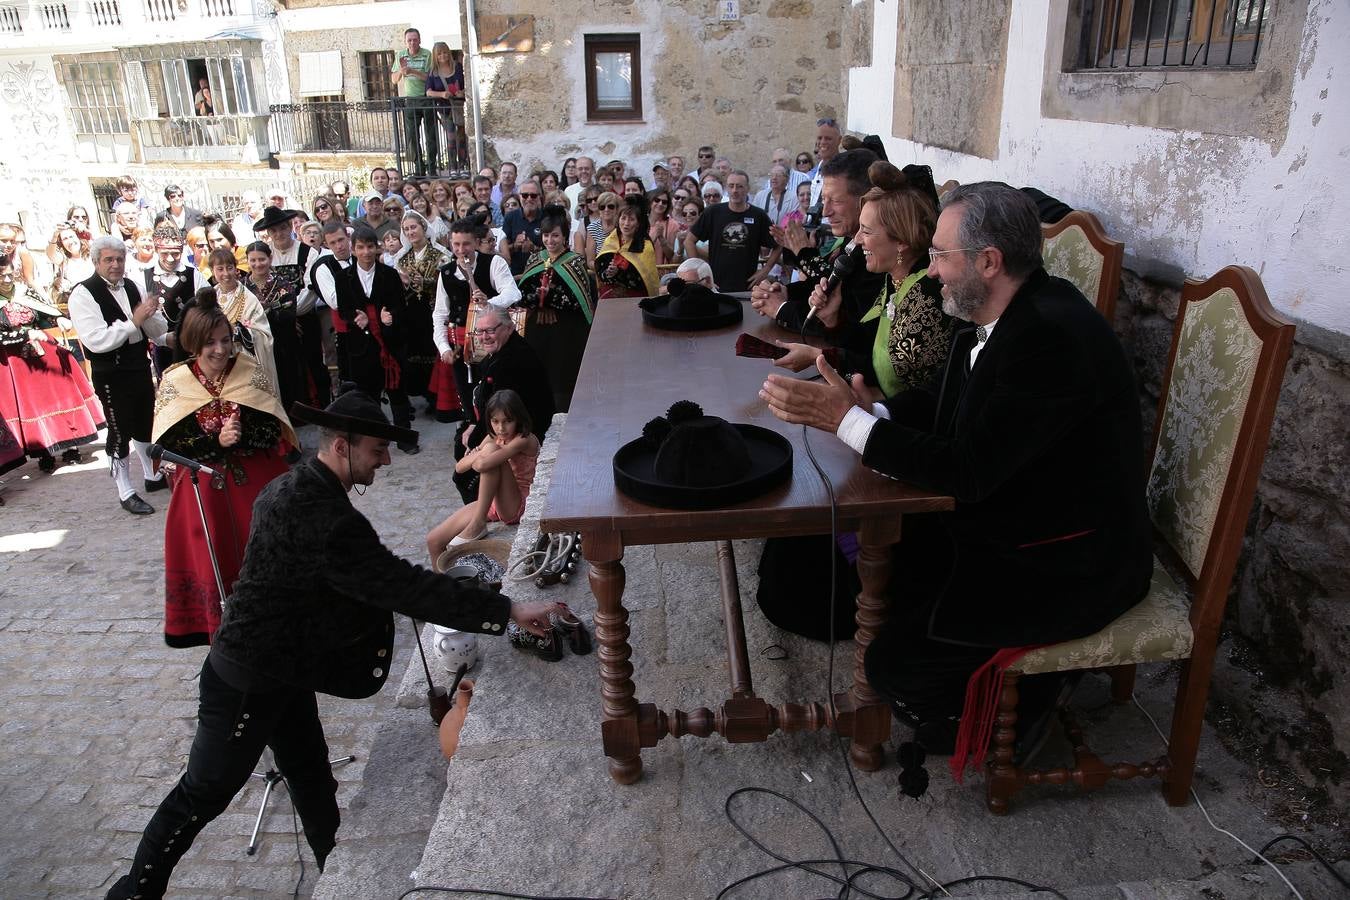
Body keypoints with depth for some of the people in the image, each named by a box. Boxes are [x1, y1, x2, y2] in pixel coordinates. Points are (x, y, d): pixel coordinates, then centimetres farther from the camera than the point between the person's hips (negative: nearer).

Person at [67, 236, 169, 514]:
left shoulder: (132, 287, 4)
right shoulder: (83, 294, -14)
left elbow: (158, 331, 4)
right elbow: (96, 341, -24)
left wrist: (151, 314, -17)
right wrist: (134, 321, -27)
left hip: (140, 367, 6)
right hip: (111, 375, -6)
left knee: (145, 424, 20)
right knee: (120, 432, 2)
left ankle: (153, 476, 38)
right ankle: (126, 493, 14)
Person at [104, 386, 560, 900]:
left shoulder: (292, 486, -1)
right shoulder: (324, 518, -32)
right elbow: (402, 585, -36)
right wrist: (509, 611, -34)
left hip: (282, 667, 9)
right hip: (247, 680, -9)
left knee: (310, 774, 20)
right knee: (205, 794, 10)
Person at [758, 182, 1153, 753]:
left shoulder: (1050, 336, -29)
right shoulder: (1011, 316, 1)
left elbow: (968, 471, -29)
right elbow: (951, 409, 11)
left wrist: (846, 419, -25)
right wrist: (872, 409, -7)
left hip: (1068, 568, -9)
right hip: (1013, 525, 9)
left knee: (895, 663, -11)